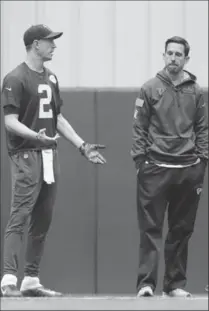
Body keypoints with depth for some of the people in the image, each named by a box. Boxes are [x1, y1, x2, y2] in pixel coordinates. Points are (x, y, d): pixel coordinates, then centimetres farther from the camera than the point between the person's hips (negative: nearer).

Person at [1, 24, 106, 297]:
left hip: (50, 155, 8)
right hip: (27, 155, -8)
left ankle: (31, 280, 13)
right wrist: (36, 135, -30)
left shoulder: (51, 78, 18)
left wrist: (82, 146, 18)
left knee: (43, 221, 8)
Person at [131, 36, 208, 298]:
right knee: (150, 229, -6)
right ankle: (146, 283, -9)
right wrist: (140, 160, -5)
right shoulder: (150, 89, 3)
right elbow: (138, 128, 2)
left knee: (182, 229, 7)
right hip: (155, 168, -3)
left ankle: (175, 284, 13)